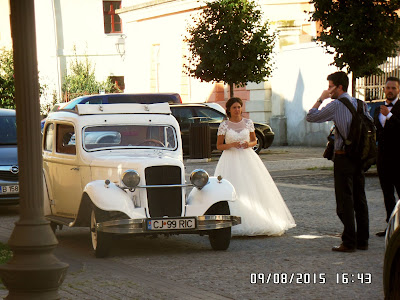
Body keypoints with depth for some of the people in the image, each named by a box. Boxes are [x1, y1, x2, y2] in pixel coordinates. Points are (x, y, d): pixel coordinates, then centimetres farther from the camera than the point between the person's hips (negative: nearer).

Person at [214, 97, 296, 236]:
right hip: (231, 160, -2)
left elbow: (254, 141, 14)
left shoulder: (248, 123, 5)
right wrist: (231, 145, -15)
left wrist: (249, 144, -8)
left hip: (248, 158, 2)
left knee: (253, 189, -3)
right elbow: (219, 146, 2)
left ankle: (256, 222, 3)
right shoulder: (224, 125, -1)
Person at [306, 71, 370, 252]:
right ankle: (363, 240, 15)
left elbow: (310, 117, -5)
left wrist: (321, 99, 2)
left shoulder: (336, 105, -11)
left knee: (345, 200, -4)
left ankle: (349, 242, -5)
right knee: (360, 199, 11)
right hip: (359, 157, 7)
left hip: (343, 157, -7)